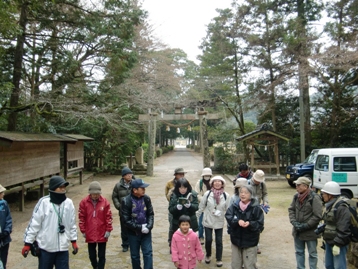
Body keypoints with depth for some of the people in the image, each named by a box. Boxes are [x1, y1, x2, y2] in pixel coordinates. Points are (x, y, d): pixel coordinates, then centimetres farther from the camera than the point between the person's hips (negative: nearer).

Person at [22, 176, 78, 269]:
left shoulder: (68, 203, 0)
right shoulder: (44, 202, -12)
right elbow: (34, 224, -7)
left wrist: (74, 241, 13)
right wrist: (27, 243, -6)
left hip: (63, 248, 3)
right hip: (45, 248, -2)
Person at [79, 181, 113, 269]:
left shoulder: (104, 201, -8)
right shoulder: (84, 202, -8)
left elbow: (108, 217, -4)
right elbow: (81, 217, -2)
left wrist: (108, 230, -5)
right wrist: (83, 231, 0)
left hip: (102, 234, -1)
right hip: (90, 234, 1)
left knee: (101, 255, 8)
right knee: (92, 255, 16)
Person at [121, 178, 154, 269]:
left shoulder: (146, 198, -7)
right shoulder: (126, 201, -17)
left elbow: (151, 214, 0)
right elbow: (126, 220, -16)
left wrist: (148, 227, -16)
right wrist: (140, 228, -19)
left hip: (146, 232, 2)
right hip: (133, 233, -2)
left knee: (148, 253, 2)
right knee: (135, 255, 14)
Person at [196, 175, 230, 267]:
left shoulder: (226, 195, -8)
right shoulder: (207, 194, -9)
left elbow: (228, 210, 1)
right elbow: (201, 207, 0)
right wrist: (195, 217, 4)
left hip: (219, 222, 0)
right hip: (208, 221, 0)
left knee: (219, 241, 8)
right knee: (208, 240, 8)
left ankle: (219, 259, 27)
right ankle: (208, 255, 34)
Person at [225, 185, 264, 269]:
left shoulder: (256, 208, -11)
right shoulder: (234, 205, -2)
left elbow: (260, 224, -12)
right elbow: (228, 217, -13)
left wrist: (250, 224, -30)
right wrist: (237, 221, -30)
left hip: (250, 241, -3)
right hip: (236, 239, 3)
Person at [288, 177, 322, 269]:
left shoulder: (314, 198, -18)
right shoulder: (296, 196, -1)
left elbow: (317, 216, -18)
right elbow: (291, 209, 6)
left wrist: (305, 226, -18)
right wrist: (294, 222, -8)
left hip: (310, 232, -6)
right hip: (297, 231, 6)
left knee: (312, 253, 12)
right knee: (299, 252, 20)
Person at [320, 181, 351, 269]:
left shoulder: (342, 207, -21)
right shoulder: (329, 205, 10)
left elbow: (343, 229, -23)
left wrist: (337, 244, -22)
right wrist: (325, 238, 21)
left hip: (338, 243, -9)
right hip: (328, 242, 10)